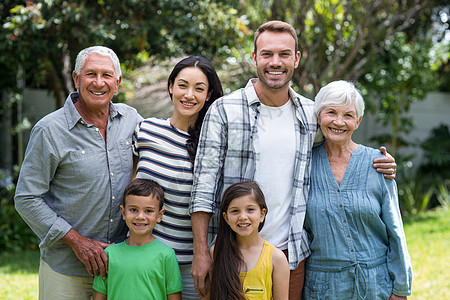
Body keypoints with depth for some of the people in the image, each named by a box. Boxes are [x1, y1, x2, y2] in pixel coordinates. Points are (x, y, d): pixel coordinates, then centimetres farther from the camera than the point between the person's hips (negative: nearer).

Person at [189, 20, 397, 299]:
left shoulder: (311, 114, 5)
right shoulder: (224, 110, -5)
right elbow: (205, 182, -6)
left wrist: (379, 164, 1)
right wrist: (201, 252, -10)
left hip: (291, 253, 3)